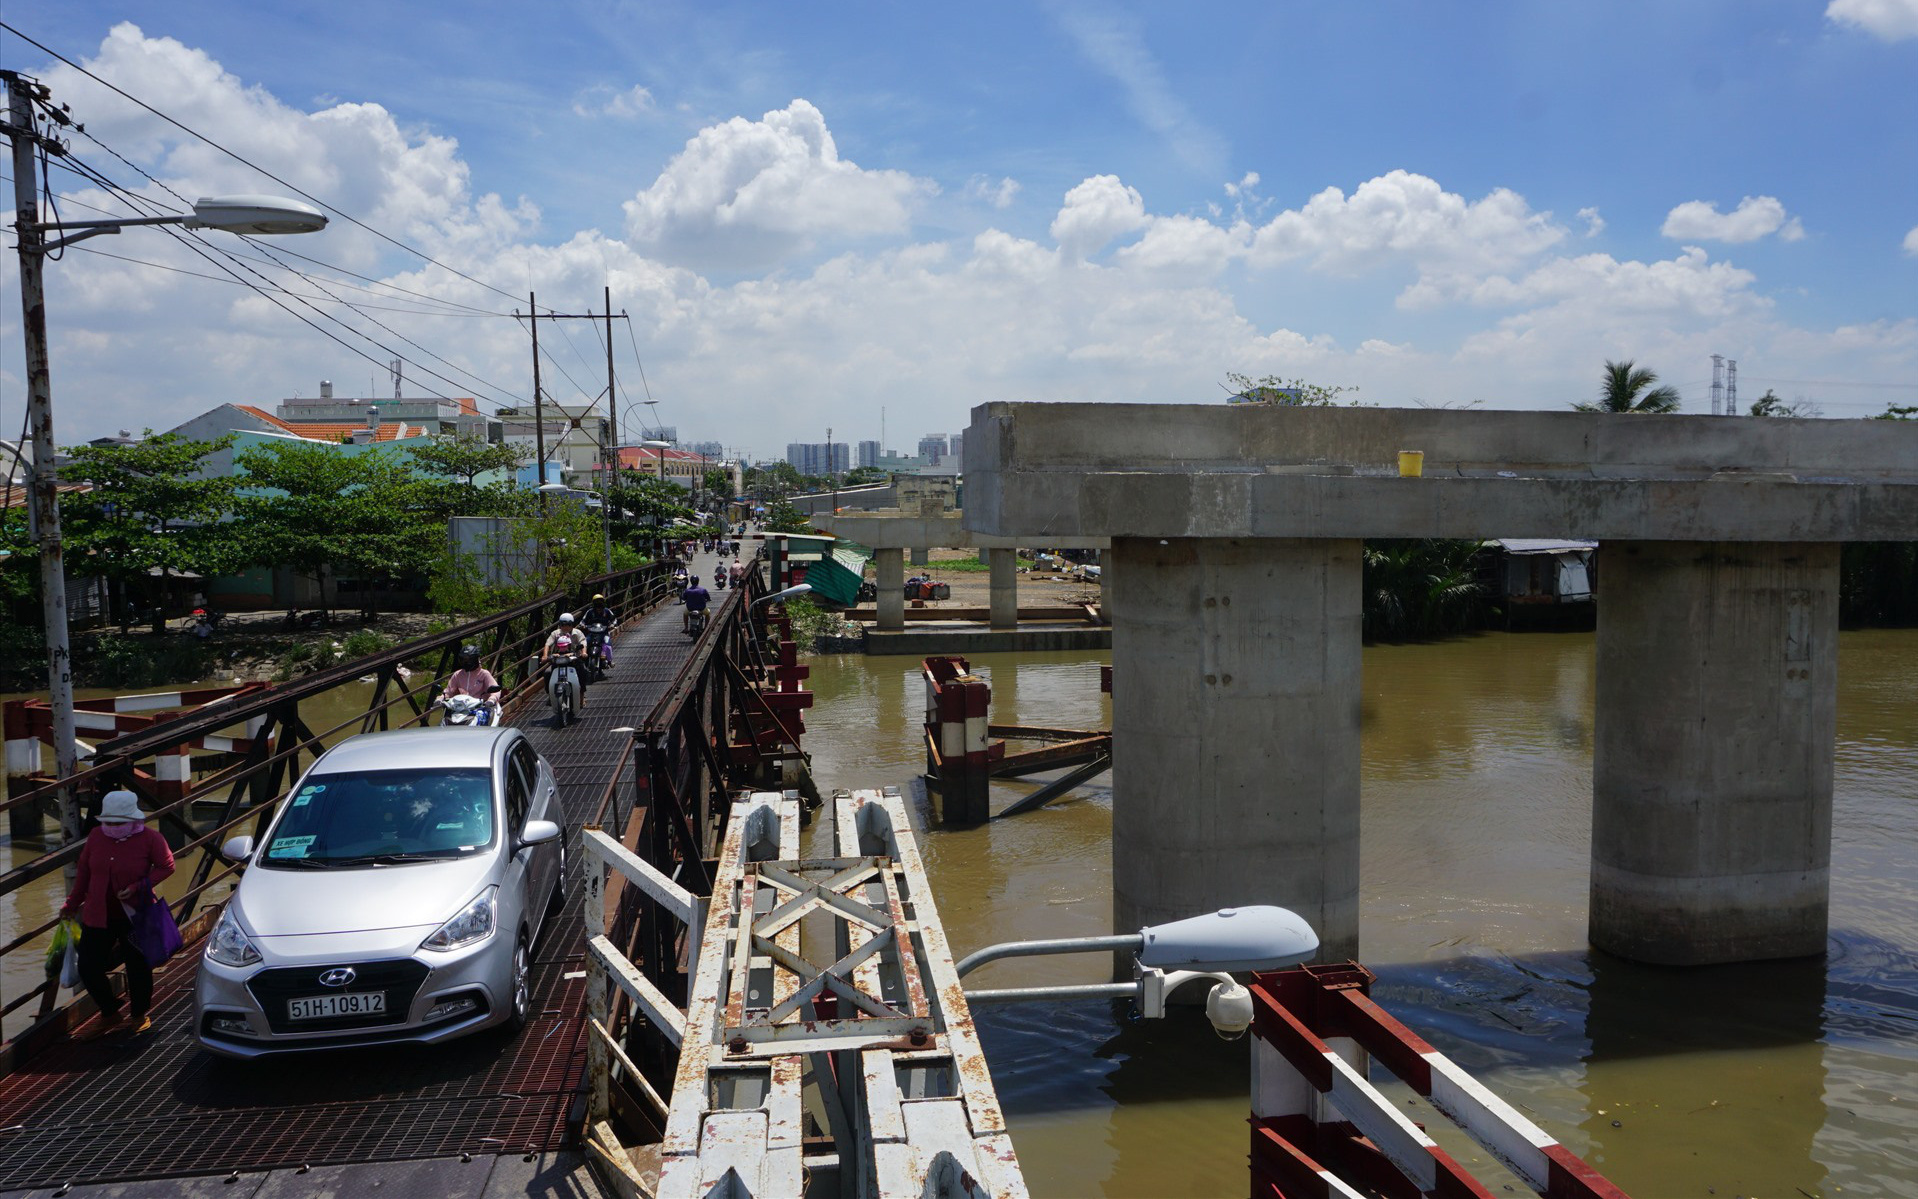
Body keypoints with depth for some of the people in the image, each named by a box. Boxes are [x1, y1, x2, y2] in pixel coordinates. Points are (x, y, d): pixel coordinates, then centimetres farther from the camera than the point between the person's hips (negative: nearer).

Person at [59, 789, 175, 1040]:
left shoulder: (150, 838, -11)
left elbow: (166, 866, -5)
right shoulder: (96, 836, 0)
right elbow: (83, 871, 12)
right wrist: (72, 903, 20)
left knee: (138, 966, 6)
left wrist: (139, 887, -18)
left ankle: (139, 1015, 29)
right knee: (88, 967, 4)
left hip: (135, 916, -4)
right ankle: (110, 1015, 27)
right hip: (97, 916, 4)